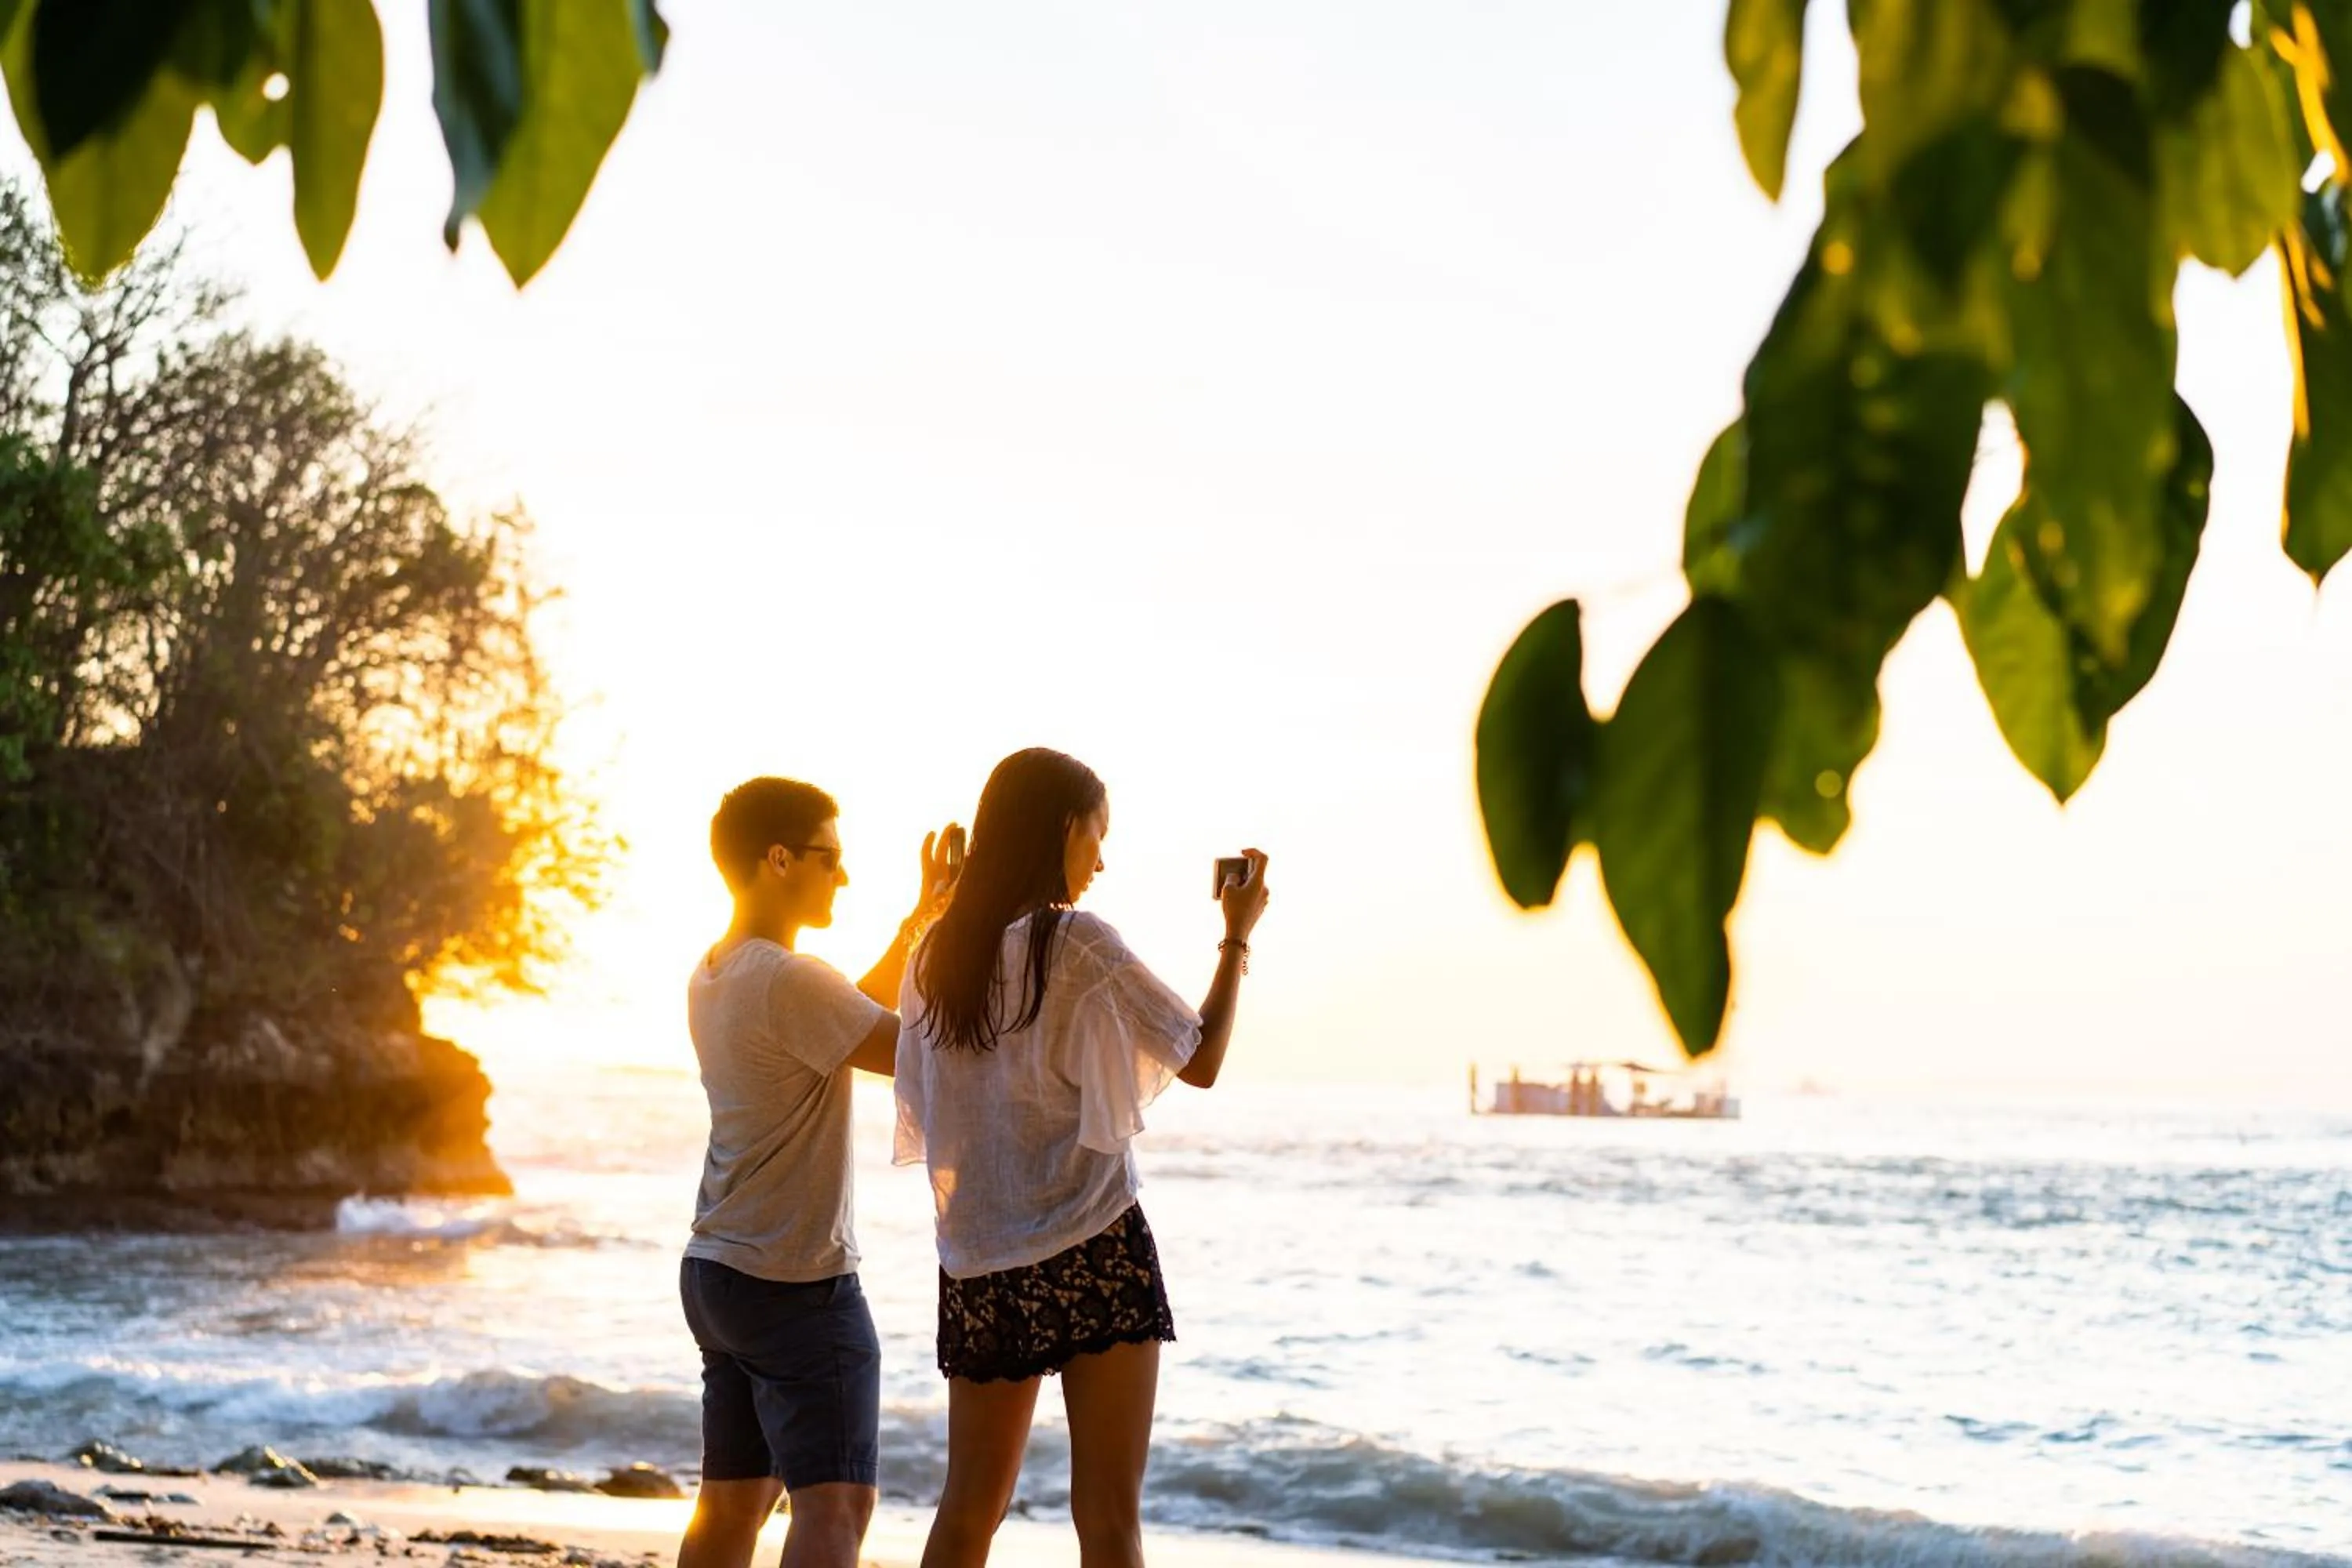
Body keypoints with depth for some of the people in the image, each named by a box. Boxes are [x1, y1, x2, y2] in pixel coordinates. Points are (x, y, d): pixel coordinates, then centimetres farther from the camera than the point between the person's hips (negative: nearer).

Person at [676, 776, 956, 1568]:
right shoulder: (789, 980, -18)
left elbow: (854, 1016, 23)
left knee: (732, 1500, 14)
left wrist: (920, 922, 16)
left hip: (717, 1268, 10)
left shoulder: (713, 976, 11)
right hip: (798, 1282, -10)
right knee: (835, 1502, -13)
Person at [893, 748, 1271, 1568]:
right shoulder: (1080, 944, -11)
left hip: (976, 1264, 6)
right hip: (1091, 1254, -6)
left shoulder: (939, 954, 6)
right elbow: (1202, 1060, -4)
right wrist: (1237, 938, 9)